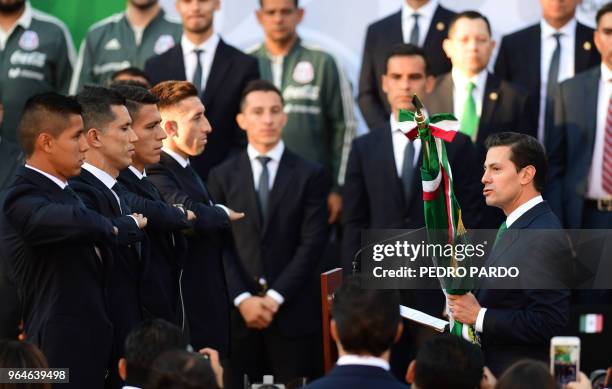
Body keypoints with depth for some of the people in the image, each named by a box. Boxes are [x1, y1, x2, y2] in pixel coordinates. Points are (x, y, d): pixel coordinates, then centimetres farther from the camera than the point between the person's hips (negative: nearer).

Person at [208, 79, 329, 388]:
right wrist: (242, 299, -9)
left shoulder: (310, 176, 5)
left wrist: (276, 296, -10)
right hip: (237, 313, 1)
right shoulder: (222, 177, 9)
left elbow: (312, 244, -2)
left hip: (294, 312, -1)